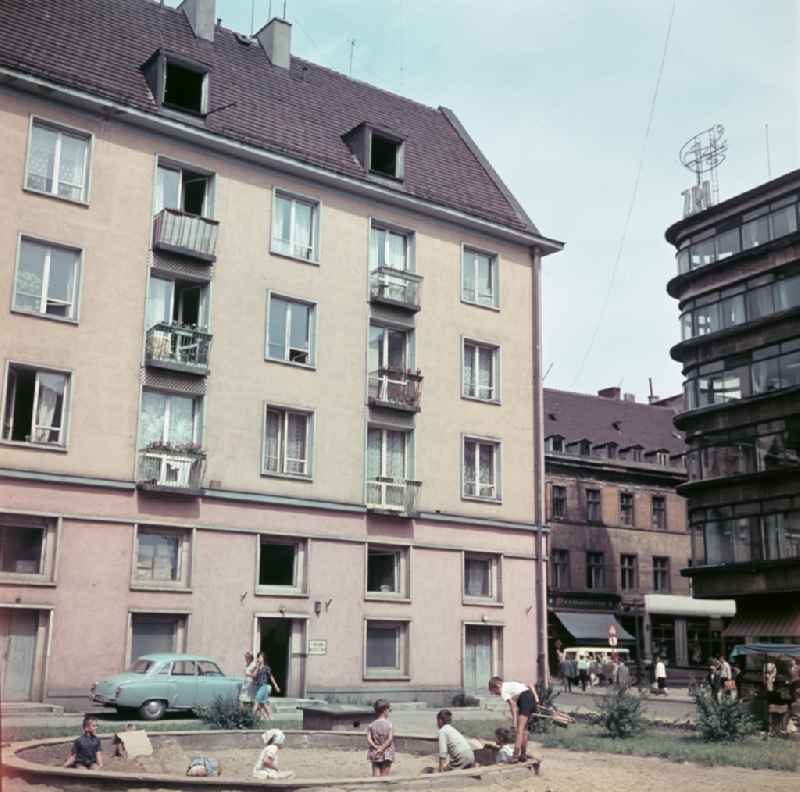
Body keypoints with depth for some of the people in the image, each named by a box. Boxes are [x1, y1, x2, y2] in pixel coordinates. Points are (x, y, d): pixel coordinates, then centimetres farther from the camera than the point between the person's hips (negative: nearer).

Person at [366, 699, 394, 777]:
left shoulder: (371, 725, 1)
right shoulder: (388, 724, -8)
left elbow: (369, 739, -9)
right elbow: (390, 738, -18)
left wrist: (376, 747, -11)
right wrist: (382, 748, -15)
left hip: (374, 755, 2)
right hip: (386, 755, -2)